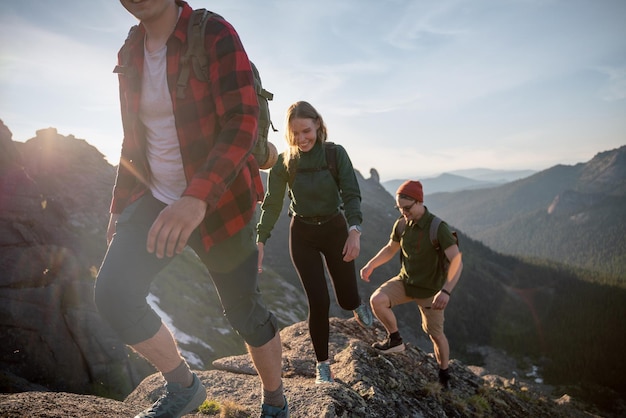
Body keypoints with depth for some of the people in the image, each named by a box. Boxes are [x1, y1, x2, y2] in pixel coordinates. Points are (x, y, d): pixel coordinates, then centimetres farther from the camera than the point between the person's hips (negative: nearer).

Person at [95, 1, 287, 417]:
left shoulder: (215, 36, -13)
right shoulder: (130, 55, 6)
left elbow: (242, 125, -24)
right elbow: (134, 141, 14)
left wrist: (197, 198, -38)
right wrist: (119, 206, 14)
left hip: (219, 201, -5)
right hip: (157, 197, 6)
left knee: (244, 309, 3)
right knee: (113, 293, -9)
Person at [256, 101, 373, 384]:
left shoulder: (336, 153, -11)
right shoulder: (283, 162, -8)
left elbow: (351, 195, -17)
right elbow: (272, 205, -9)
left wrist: (354, 231, -32)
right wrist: (260, 241, -20)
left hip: (335, 229, 0)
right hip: (302, 235, 0)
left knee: (347, 299, 5)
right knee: (319, 302, -5)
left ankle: (356, 304, 45)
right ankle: (322, 363, 16)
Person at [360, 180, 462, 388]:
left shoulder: (439, 228, -26)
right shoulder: (401, 224, -8)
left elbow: (457, 262, -32)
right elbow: (390, 248, 10)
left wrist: (446, 291, -45)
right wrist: (370, 265, -3)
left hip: (429, 290, -4)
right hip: (405, 281, 4)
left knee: (436, 334, 9)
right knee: (377, 300, -21)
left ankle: (444, 374, 36)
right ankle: (395, 340, 3)